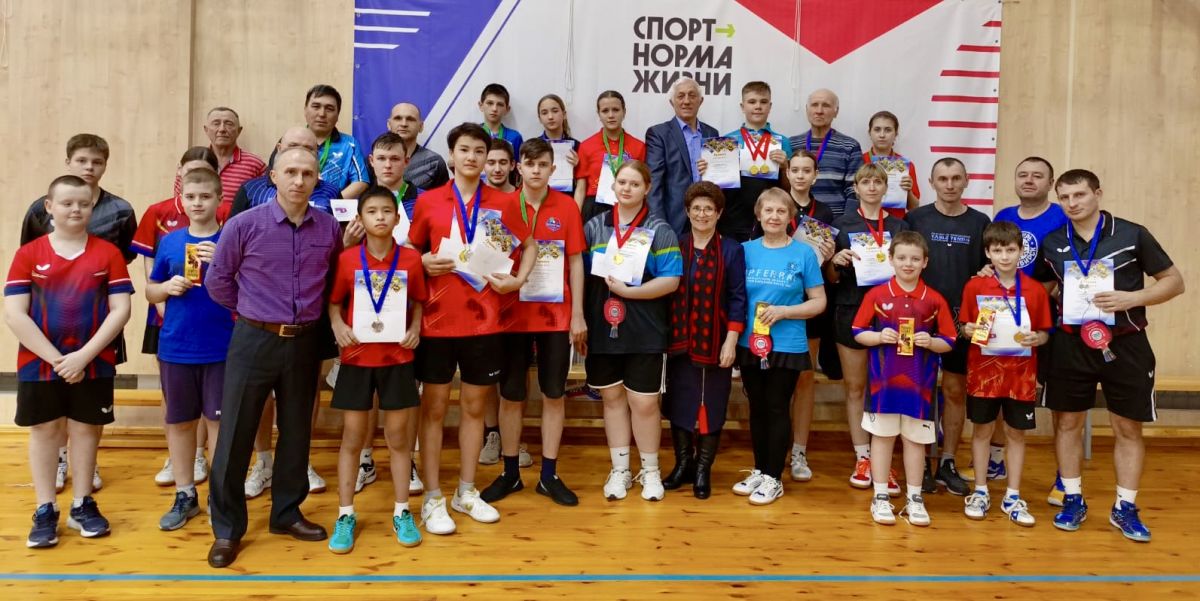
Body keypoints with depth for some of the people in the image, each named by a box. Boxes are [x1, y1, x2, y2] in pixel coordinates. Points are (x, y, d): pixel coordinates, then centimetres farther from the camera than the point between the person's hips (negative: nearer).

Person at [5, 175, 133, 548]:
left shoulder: (108, 253, -2)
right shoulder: (28, 254, -2)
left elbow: (120, 310, -6)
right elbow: (14, 314, -7)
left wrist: (84, 355, -15)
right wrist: (54, 357, -14)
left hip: (94, 364, 0)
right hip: (39, 364, 0)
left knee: (86, 429, 10)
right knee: (44, 431, 9)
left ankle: (83, 505, 23)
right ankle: (45, 511, 19)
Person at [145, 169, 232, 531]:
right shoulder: (170, 242, 5)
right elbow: (150, 292, 13)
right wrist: (167, 288, -9)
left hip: (220, 349, -3)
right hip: (175, 348, 3)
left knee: (219, 421, 3)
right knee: (179, 421, 12)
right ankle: (185, 496, 26)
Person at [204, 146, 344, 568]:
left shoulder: (329, 228, -1)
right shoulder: (244, 224, -8)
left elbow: (337, 279, 13)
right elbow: (218, 279, 1)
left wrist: (310, 314, 8)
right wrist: (248, 311, 6)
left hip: (304, 342, 3)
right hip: (254, 339, -2)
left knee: (296, 431, 13)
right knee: (236, 434, 2)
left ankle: (287, 513, 30)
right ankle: (227, 528, 16)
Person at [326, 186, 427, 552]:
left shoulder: (411, 259, -2)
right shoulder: (347, 259, -3)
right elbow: (334, 302, 4)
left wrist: (416, 329, -8)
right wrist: (338, 326, -14)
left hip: (397, 358, 1)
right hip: (357, 358, 0)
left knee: (399, 437, 8)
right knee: (352, 438, 6)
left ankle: (402, 513, 21)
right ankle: (345, 515, 18)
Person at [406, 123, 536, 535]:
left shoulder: (504, 203, 3)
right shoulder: (428, 201, 1)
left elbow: (529, 245, 15)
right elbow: (411, 250, 11)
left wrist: (519, 278, -2)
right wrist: (424, 263, -10)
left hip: (483, 319, 1)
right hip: (437, 319, -1)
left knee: (474, 405, 10)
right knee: (434, 406, 4)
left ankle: (466, 491, 24)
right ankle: (432, 498, 14)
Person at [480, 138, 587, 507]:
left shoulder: (567, 207, 0)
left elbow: (576, 261, 1)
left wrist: (578, 314, -2)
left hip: (556, 314, 0)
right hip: (514, 313, 0)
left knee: (554, 394, 6)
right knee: (511, 394, 7)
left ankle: (549, 476, 18)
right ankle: (510, 473, 21)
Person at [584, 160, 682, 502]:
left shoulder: (660, 231, -2)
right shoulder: (594, 227, 7)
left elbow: (671, 281, -11)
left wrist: (627, 291, -16)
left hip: (644, 333, -3)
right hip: (601, 330, 3)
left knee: (644, 402, 2)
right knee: (612, 398, 12)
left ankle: (650, 472, 21)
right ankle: (619, 470, 24)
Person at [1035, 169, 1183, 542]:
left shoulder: (1132, 235, -6)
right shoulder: (1052, 243, 4)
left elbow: (1174, 281, -2)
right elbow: (1042, 287, 18)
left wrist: (1132, 298, -18)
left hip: (1125, 345, -2)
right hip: (1071, 344, 3)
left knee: (1128, 428, 6)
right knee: (1067, 422, 8)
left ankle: (1125, 508, 20)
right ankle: (1073, 500, 22)